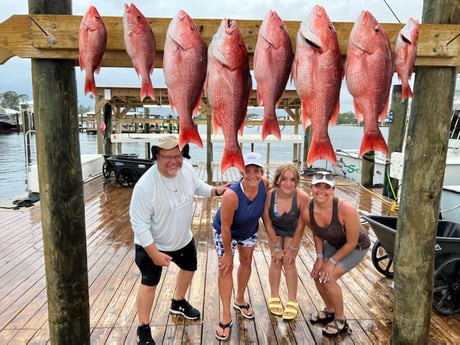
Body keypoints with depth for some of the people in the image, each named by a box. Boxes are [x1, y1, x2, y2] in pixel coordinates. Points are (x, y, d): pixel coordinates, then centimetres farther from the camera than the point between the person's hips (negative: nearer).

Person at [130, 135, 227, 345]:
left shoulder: (186, 169, -17)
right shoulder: (145, 186, -35)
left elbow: (197, 186, 7)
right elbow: (140, 224, -29)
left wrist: (216, 191, -5)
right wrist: (154, 254, -28)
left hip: (183, 238, 7)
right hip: (152, 244, -7)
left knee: (189, 267, 26)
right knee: (149, 284, 4)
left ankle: (178, 303, 54)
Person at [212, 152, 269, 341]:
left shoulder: (265, 184, -27)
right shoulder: (231, 194, -41)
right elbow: (226, 228, -30)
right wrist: (227, 253, -20)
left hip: (249, 230, 5)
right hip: (225, 231, -5)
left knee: (246, 262, 18)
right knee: (225, 268, -3)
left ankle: (240, 300, 42)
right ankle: (226, 317, 9)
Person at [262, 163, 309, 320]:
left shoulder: (302, 197, -37)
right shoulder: (269, 196, -35)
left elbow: (300, 226, -22)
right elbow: (268, 224, -20)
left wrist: (292, 249, -13)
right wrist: (277, 248, -12)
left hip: (292, 231, 0)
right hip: (275, 229, 1)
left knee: (289, 263, -1)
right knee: (276, 261, 1)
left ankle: (292, 301, 15)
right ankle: (274, 297, 20)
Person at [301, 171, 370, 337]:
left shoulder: (346, 209, -39)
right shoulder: (307, 211, -24)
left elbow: (351, 243, -25)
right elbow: (317, 234, -1)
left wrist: (331, 261, -17)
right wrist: (320, 257, -7)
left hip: (356, 247, -5)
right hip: (333, 243, 5)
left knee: (328, 278, -15)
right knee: (317, 274, 0)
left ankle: (341, 321, 10)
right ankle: (330, 310, 30)